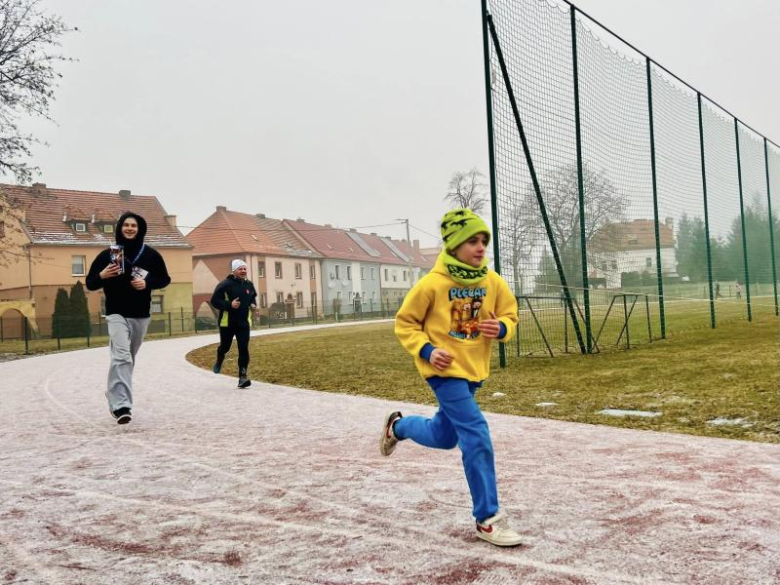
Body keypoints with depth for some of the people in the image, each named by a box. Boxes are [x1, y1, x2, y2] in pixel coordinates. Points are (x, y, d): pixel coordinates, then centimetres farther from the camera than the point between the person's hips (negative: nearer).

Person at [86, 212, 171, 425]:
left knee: (129, 359, 15)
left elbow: (165, 279, 8)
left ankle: (115, 396, 36)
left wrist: (147, 283, -11)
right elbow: (90, 283, 3)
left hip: (141, 315, 3)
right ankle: (121, 405, -27)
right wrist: (102, 276, -19)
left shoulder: (150, 255, 2)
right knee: (122, 356, -20)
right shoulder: (108, 254, -1)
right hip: (116, 314, -3)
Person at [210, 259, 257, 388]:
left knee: (244, 349, -7)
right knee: (225, 346, 14)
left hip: (243, 323, 3)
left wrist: (253, 305, 4)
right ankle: (219, 361, 49)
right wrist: (229, 305, -24)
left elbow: (253, 298, 25)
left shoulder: (249, 285, 6)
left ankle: (242, 376, -7)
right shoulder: (225, 285, -12)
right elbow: (214, 300, -12)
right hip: (227, 323, -3)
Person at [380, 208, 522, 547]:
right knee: (476, 436, -15)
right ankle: (487, 519, -4)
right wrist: (427, 351, -19)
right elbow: (405, 323, -5)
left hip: (474, 369, 6)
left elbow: (509, 315, 8)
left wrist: (500, 328, -15)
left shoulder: (492, 282, -3)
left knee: (444, 436, 19)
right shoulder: (432, 283, -15)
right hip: (445, 369, -6)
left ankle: (398, 426, 50)